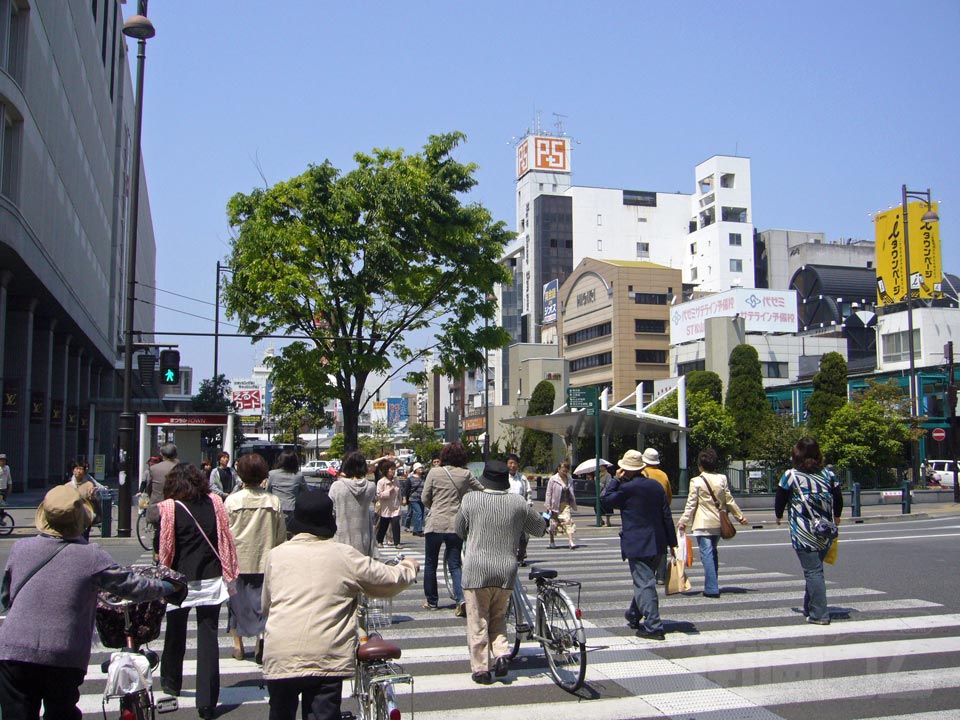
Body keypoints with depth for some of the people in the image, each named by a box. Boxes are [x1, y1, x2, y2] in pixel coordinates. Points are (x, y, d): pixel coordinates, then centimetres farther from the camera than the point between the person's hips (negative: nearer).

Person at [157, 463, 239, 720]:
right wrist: (228, 570, 9)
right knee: (208, 637, 3)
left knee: (175, 634, 20)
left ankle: (171, 682, 41)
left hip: (180, 580, -1)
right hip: (211, 580, 2)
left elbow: (164, 546, -8)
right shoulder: (214, 502, -2)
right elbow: (225, 537, 2)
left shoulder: (169, 508, -10)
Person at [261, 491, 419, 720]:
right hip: (326, 658, -2)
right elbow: (390, 580, 8)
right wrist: (408, 567, 29)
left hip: (279, 658, 2)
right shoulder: (344, 555, -1)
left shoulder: (276, 555, 6)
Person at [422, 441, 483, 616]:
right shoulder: (465, 474, 1)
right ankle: (461, 598, -13)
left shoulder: (434, 472, -3)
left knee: (431, 564, 14)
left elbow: (425, 499, 2)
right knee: (455, 565, 7)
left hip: (435, 524, -1)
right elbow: (482, 490, 13)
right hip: (456, 525, 1)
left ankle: (431, 601, 21)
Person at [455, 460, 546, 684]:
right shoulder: (518, 502, -1)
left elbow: (459, 529, 8)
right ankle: (502, 652, 3)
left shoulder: (470, 500, -7)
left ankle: (480, 668, 10)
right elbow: (539, 529, 11)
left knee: (478, 620, 8)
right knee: (498, 617, 21)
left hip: (476, 570, -3)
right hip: (506, 570, 3)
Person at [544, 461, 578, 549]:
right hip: (555, 504, -2)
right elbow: (549, 493, -6)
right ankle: (552, 542, 28)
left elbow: (571, 493, 14)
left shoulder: (569, 479, 5)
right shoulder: (553, 479, -8)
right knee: (553, 524, 10)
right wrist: (548, 506, -10)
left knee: (568, 522, -12)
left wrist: (573, 504, 12)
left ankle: (571, 542, -19)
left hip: (565, 504, 2)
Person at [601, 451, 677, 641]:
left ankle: (653, 627, -8)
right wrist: (672, 542, 13)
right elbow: (667, 516, 8)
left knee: (644, 584, -5)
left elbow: (605, 502, -2)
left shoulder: (627, 488, -13)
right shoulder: (656, 486, 7)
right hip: (657, 544, 7)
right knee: (645, 581, 20)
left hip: (637, 545, -7)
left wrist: (616, 480, 0)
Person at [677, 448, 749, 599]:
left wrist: (683, 522, -2)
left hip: (703, 524, -6)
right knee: (713, 553, 19)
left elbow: (691, 504, -9)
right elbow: (729, 501, 8)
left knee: (707, 554, -5)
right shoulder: (722, 479, 3)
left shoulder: (696, 481, -10)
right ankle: (712, 585, 24)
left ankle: (712, 589, -9)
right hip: (718, 523, 6)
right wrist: (740, 516, 20)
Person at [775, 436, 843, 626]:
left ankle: (819, 614, -3)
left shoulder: (790, 476, -8)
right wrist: (835, 517, 32)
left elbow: (780, 500, 1)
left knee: (813, 572, -2)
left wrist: (779, 516, 21)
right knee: (814, 570, 17)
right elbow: (838, 499, 12)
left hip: (804, 535, -5)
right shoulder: (829, 475, 3)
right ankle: (809, 609, 26)